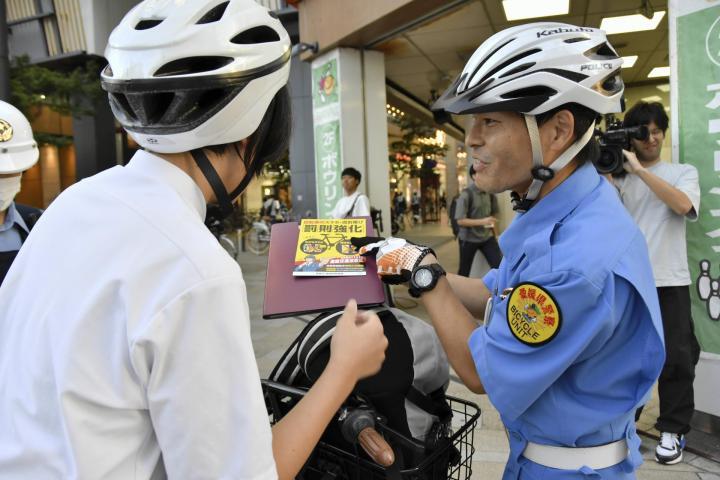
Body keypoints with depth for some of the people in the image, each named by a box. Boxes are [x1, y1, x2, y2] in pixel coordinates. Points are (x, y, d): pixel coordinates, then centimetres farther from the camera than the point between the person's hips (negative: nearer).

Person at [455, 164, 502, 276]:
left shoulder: (489, 193, 1)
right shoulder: (466, 194, -16)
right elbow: (460, 220, -19)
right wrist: (482, 222, -25)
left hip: (487, 237, 4)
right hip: (468, 239, -4)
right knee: (464, 271, 11)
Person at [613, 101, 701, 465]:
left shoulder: (683, 172, 7)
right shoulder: (619, 178, 9)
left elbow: (682, 205, -14)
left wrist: (639, 169, -16)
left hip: (669, 281, -1)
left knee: (675, 357, 3)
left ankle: (672, 430, 19)